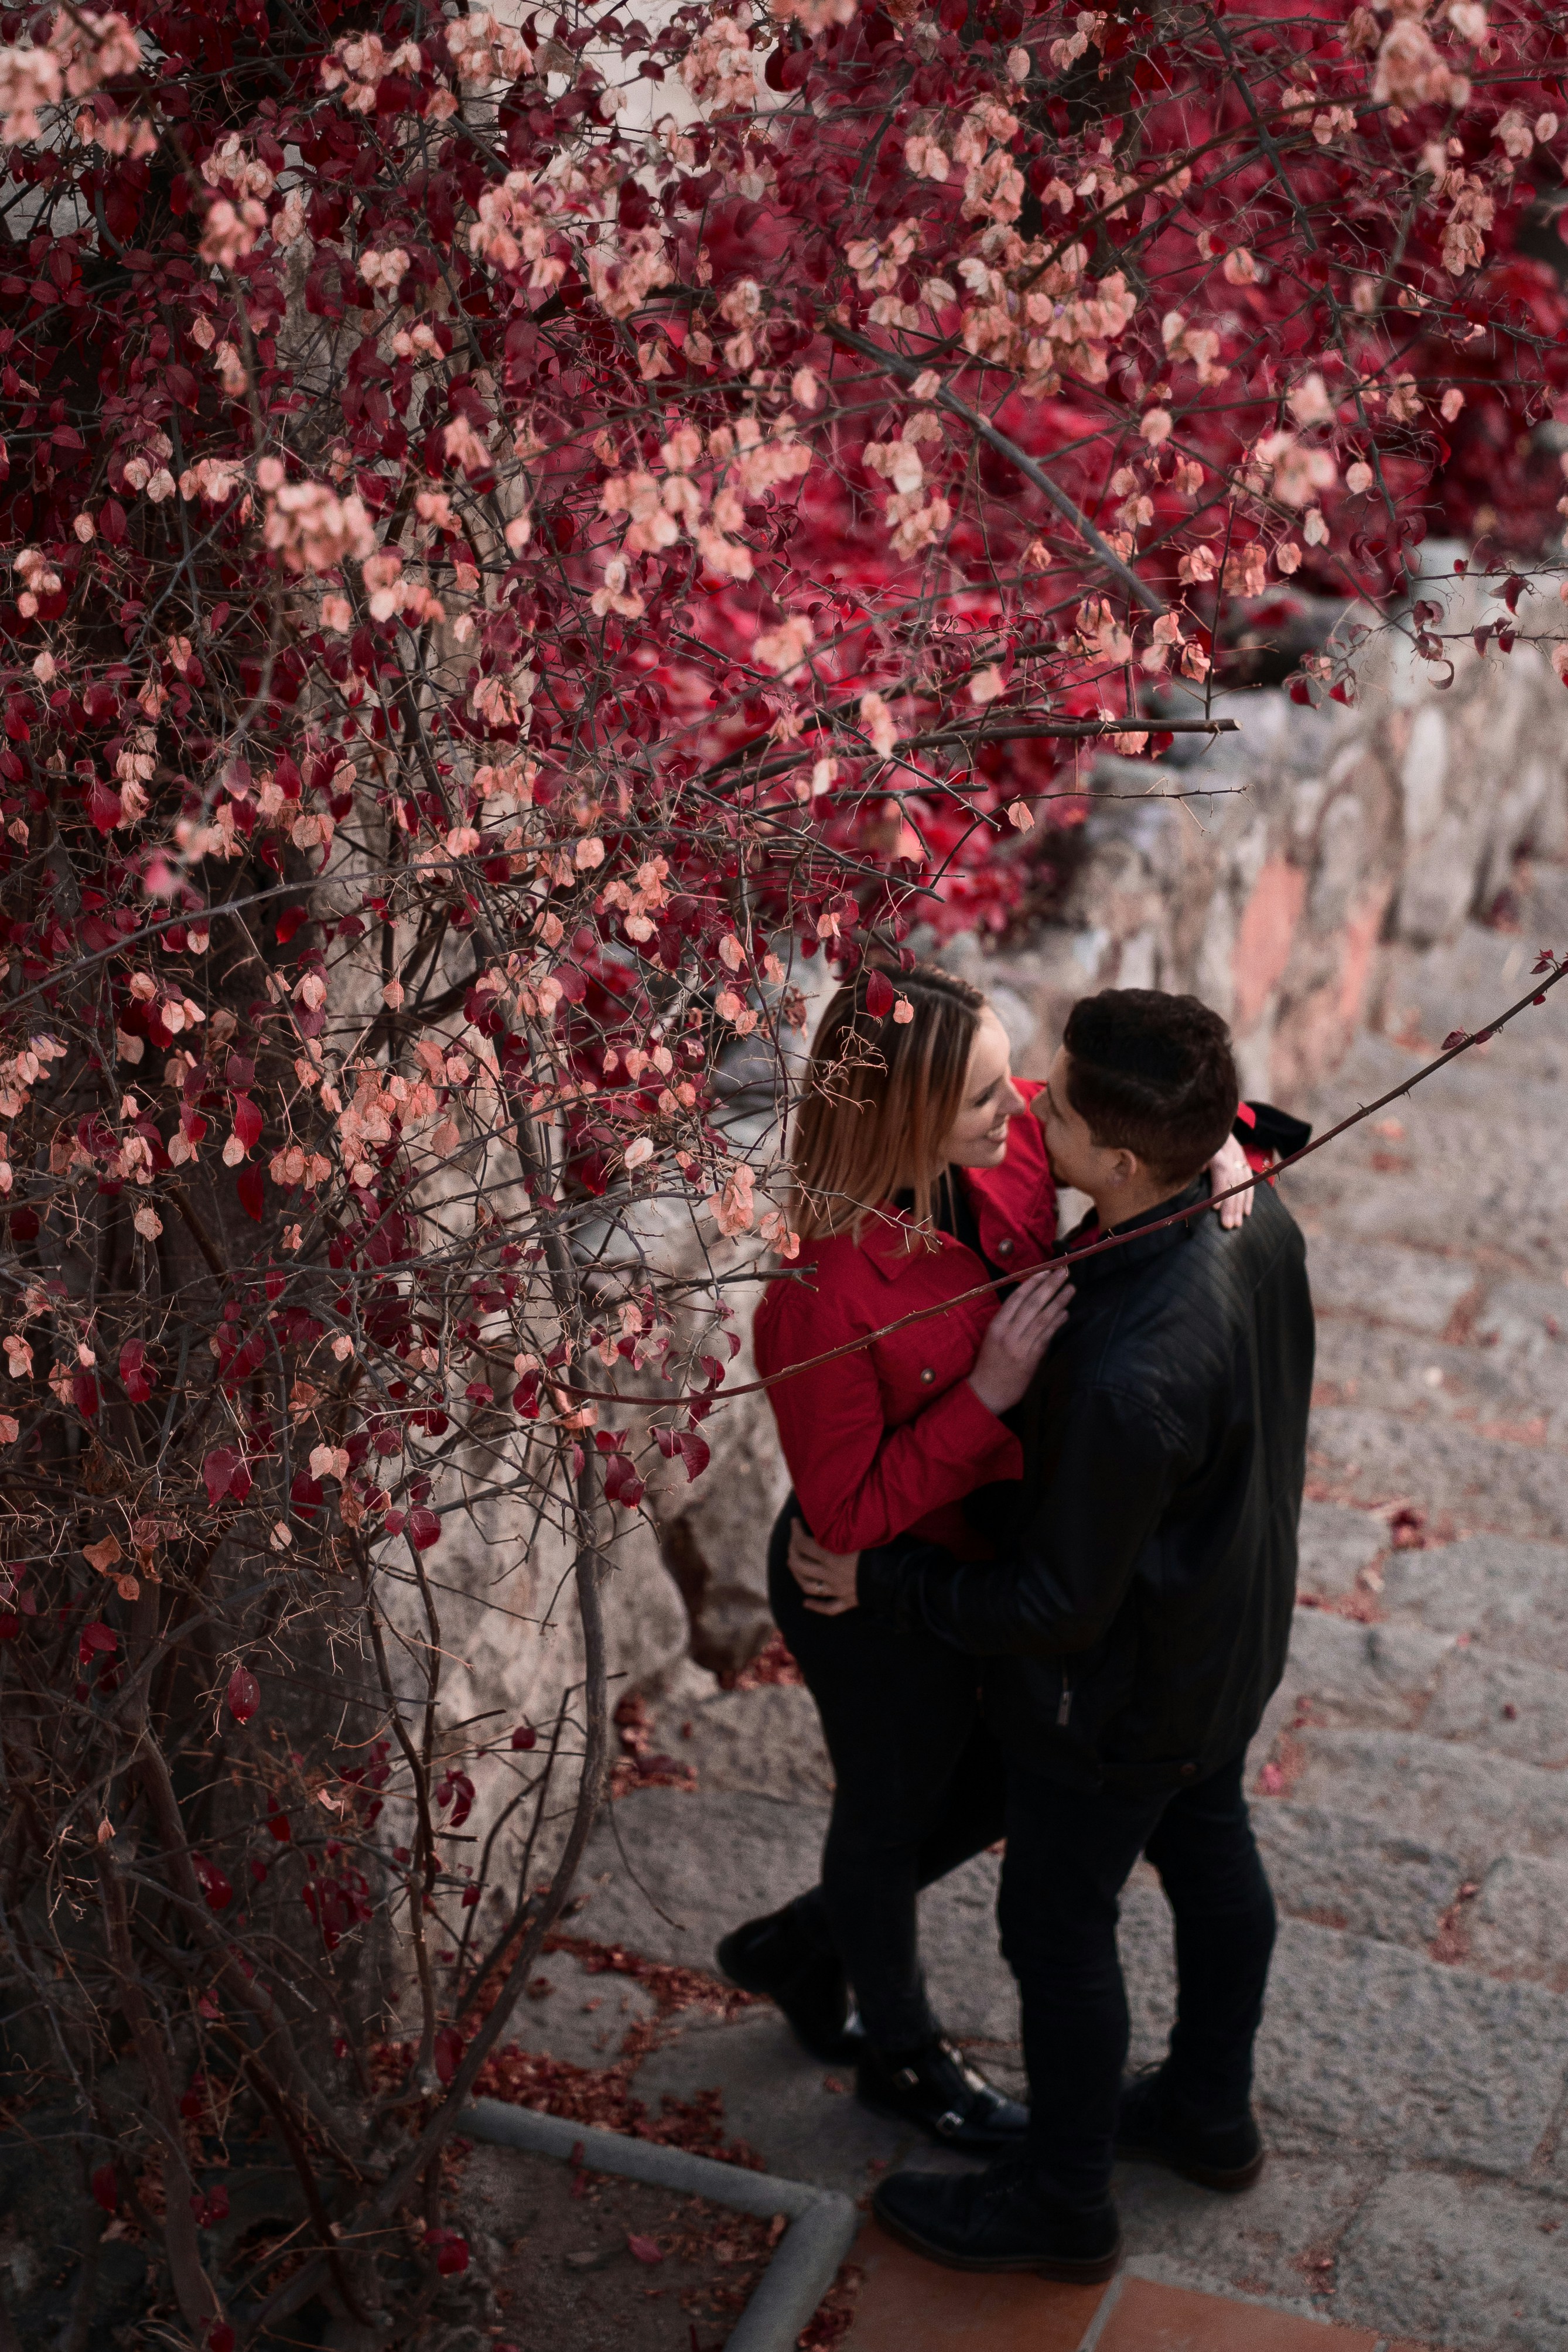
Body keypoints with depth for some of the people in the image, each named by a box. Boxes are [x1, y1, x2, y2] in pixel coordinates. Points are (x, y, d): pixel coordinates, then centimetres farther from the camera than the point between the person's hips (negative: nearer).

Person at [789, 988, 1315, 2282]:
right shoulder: (1258, 1219, -16)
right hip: (1234, 1630, 8)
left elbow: (1059, 1607, -29)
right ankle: (1212, 2112, 53)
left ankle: (1062, 2204, 37)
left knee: (1058, 1926, 14)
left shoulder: (1132, 1375, -42)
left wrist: (877, 1582, -18)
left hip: (1121, 1692, -8)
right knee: (1210, 1851, 27)